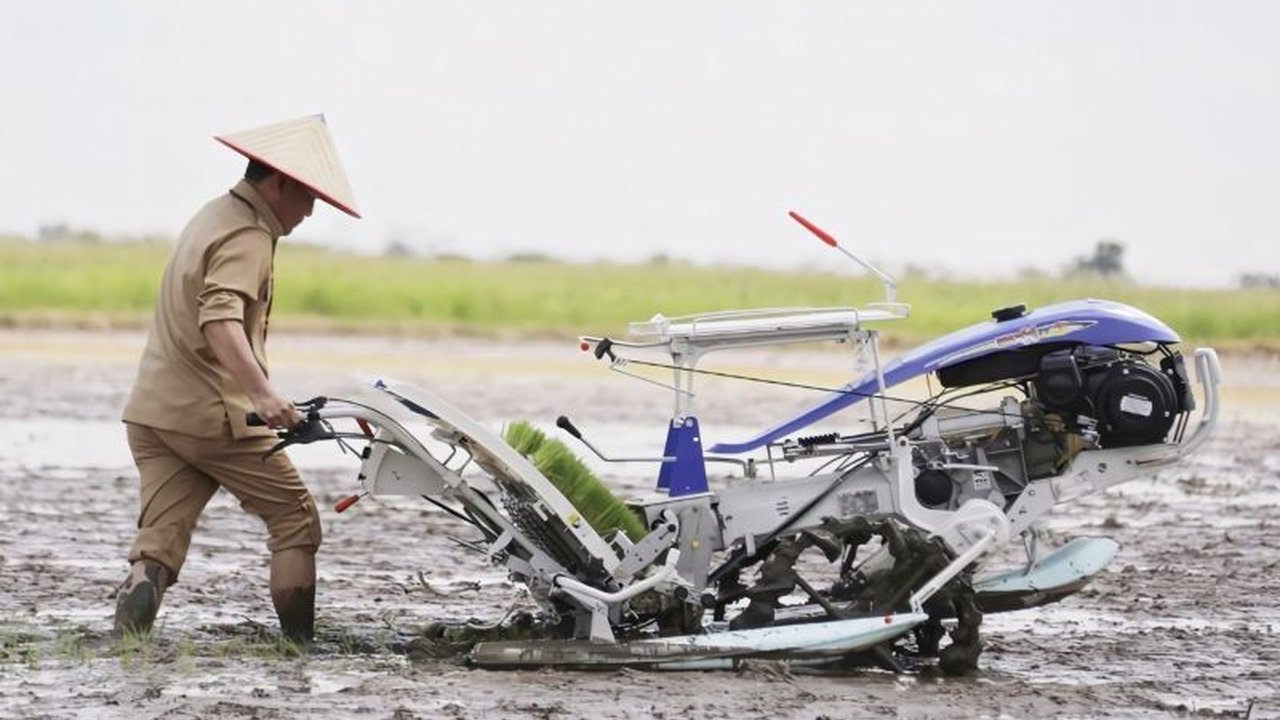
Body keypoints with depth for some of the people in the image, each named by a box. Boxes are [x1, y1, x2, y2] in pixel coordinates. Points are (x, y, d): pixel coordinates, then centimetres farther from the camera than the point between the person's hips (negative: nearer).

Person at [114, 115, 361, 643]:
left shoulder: (215, 216, 19)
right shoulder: (248, 238, -13)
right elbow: (220, 321, -29)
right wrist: (263, 394, -41)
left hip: (152, 411, 9)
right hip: (212, 415, -8)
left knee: (160, 535, 0)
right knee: (295, 517, 5)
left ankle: (129, 635, -23)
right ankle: (298, 641, 4)